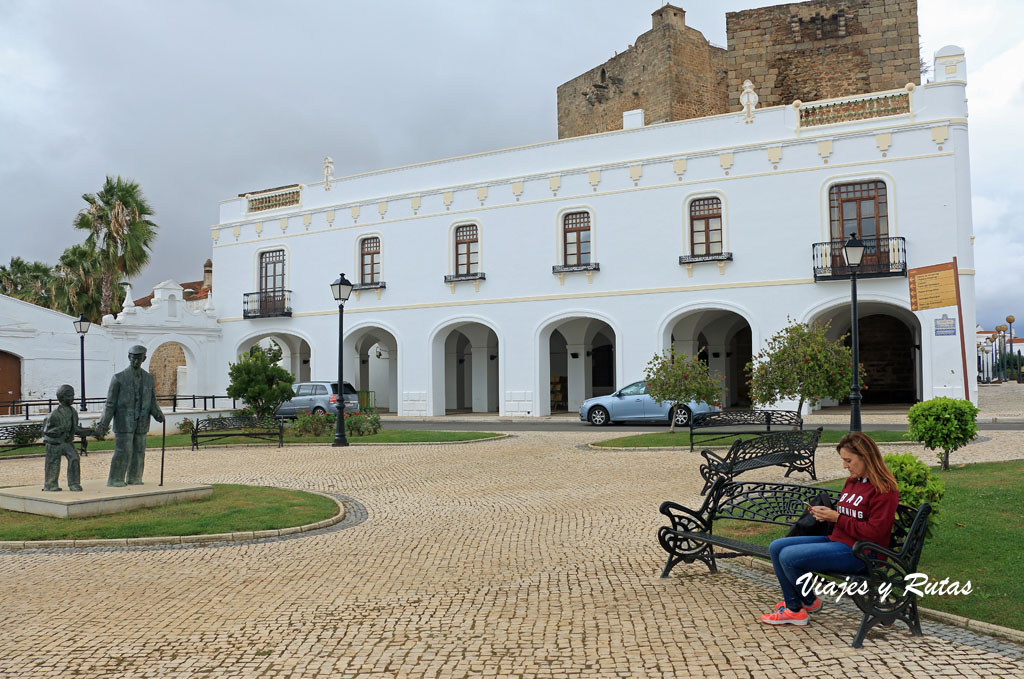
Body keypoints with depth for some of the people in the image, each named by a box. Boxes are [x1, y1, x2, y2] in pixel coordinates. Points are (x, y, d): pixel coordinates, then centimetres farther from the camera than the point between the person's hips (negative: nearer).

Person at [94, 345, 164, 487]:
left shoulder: (148, 378, 7)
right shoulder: (118, 378, -6)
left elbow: (152, 402, 7)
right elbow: (110, 403, -5)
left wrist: (158, 414, -13)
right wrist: (103, 424, -11)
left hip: (141, 423, 4)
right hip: (124, 423, -4)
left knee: (139, 451, 7)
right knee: (123, 451, -7)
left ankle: (134, 478, 19)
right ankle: (115, 480, 5)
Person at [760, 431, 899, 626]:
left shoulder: (884, 489, -14)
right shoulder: (853, 481, 14)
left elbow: (874, 532, -20)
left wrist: (836, 518, -16)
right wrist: (826, 514, 2)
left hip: (856, 552, -10)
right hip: (836, 540, 10)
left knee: (788, 556, -22)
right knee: (776, 547, -1)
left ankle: (809, 602, 7)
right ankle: (793, 607, 2)